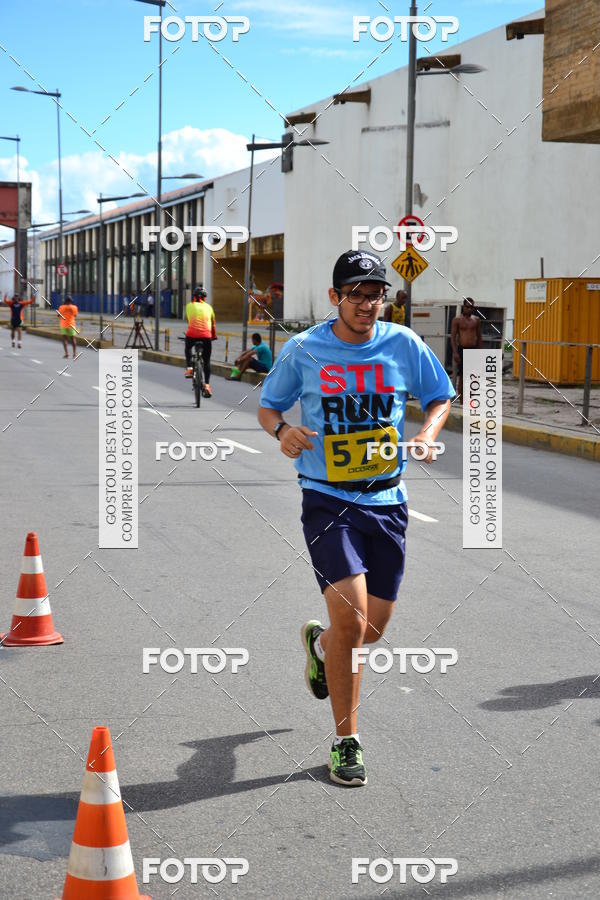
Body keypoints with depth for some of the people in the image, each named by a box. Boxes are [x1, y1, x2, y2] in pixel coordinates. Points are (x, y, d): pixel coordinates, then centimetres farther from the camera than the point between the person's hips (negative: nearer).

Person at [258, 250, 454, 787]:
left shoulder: (404, 344, 0)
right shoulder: (302, 350, -3)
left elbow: (440, 398, 12)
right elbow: (268, 406, 8)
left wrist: (428, 432, -9)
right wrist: (282, 430, -14)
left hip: (387, 502, 3)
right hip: (327, 500, -3)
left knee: (372, 629, 9)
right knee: (351, 616, -17)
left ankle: (321, 643, 46)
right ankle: (347, 741, -1)